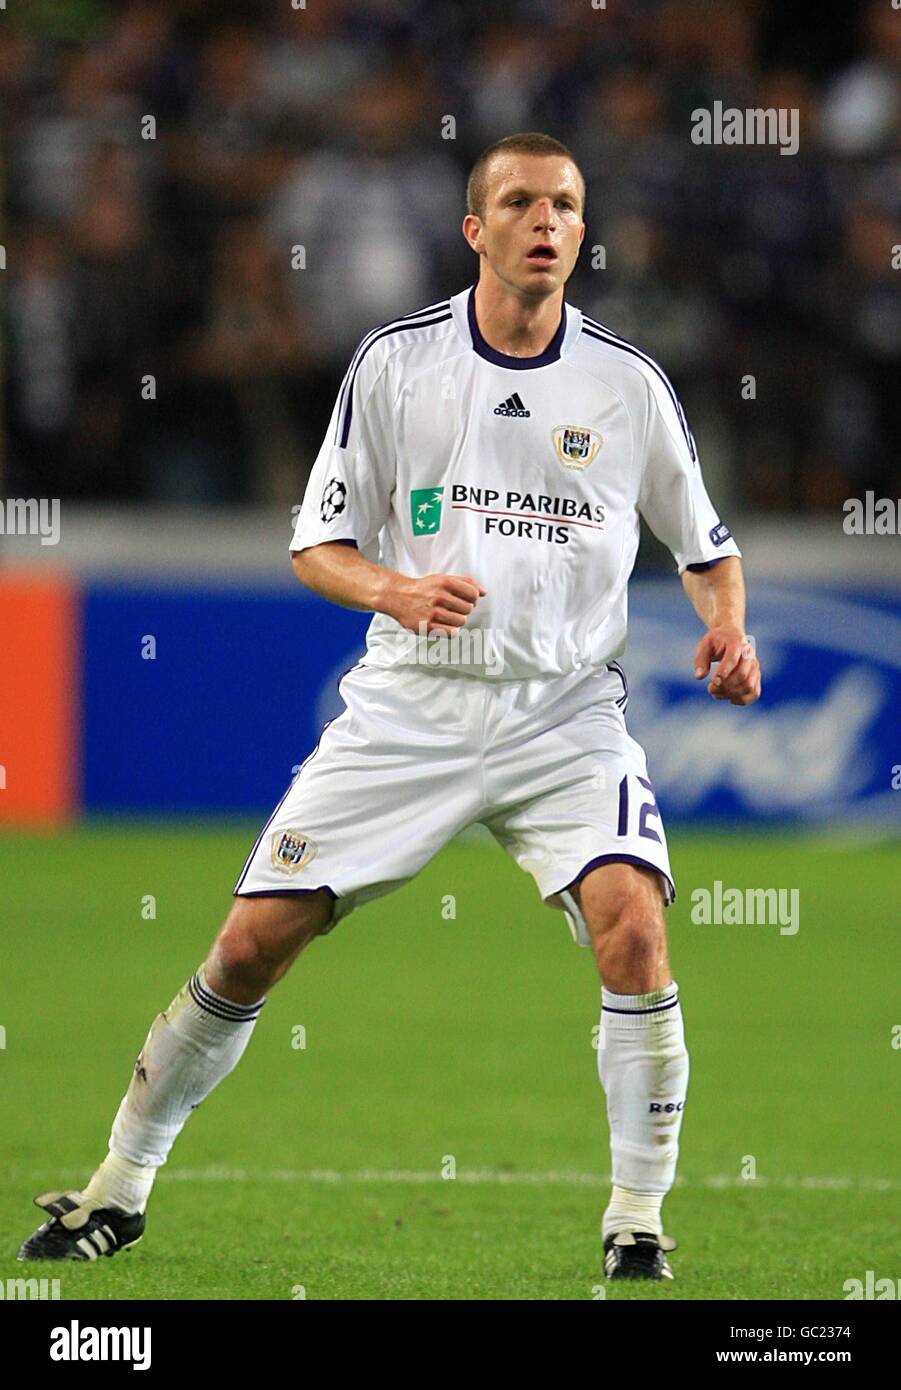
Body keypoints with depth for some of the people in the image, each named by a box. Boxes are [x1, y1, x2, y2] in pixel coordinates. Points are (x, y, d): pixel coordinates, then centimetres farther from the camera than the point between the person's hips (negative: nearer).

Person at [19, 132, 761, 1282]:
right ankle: (121, 1183, 17)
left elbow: (707, 546, 13)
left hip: (564, 714, 0)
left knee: (633, 924, -24)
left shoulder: (629, 383, 1)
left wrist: (726, 629, -8)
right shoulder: (394, 360, -1)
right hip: (408, 709, 0)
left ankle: (637, 1224, -11)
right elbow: (316, 545, 3)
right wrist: (397, 592, -18)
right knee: (252, 943, -1)